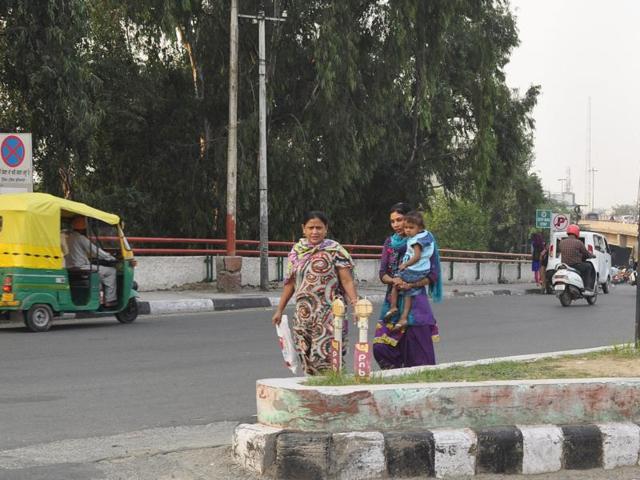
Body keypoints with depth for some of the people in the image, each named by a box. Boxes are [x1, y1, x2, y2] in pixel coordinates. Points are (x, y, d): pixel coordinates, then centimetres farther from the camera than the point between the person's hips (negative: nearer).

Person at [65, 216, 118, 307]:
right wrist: (112, 258, 1)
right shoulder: (80, 238, -13)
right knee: (111, 271, -7)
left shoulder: (68, 237, 16)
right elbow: (96, 251, -11)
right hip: (81, 268, -10)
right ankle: (110, 300, -9)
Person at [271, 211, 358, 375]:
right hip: (303, 315, 5)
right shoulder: (296, 251, 10)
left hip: (328, 315, -5)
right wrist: (279, 310, 17)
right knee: (307, 359, 5)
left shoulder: (335, 250, -3)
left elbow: (347, 281, -7)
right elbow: (290, 283, 17)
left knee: (325, 357, -13)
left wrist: (355, 303, -21)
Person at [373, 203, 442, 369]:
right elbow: (383, 274, 10)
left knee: (417, 352, -4)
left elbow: (432, 275, -4)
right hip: (393, 299, 4)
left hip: (415, 299, -4)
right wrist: (393, 280, -13)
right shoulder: (390, 242, 13)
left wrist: (411, 285, -20)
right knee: (381, 347, -5)